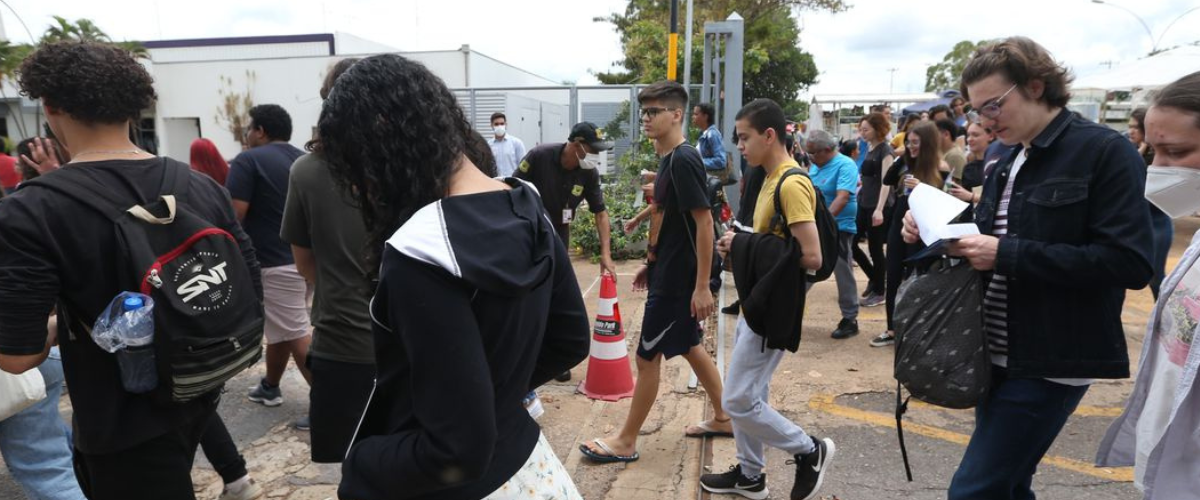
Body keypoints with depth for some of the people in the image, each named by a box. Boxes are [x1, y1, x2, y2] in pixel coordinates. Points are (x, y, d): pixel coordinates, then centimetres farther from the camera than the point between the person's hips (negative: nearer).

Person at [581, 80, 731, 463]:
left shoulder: (684, 160, -19)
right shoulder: (668, 159, 9)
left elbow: (704, 222, -23)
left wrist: (702, 286, -24)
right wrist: (651, 263, 20)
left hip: (677, 278, -10)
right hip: (669, 272, 10)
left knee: (648, 356, 0)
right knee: (690, 347, 19)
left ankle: (626, 442, 15)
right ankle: (723, 418, 35)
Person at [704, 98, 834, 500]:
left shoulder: (792, 184, -20)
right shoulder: (772, 178, 11)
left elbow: (811, 256, -25)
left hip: (774, 309, -10)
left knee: (738, 400, -3)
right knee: (750, 394, 17)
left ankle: (810, 451, 16)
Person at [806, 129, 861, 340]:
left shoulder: (845, 165, -14)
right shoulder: (815, 166, 9)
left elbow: (843, 197, -26)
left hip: (838, 228, -7)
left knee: (843, 274, 1)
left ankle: (850, 319, 12)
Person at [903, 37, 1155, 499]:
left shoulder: (1105, 152, -11)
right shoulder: (1009, 165, 12)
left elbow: (1130, 262, -20)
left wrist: (1006, 253, -23)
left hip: (1050, 364, -8)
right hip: (997, 355, 8)